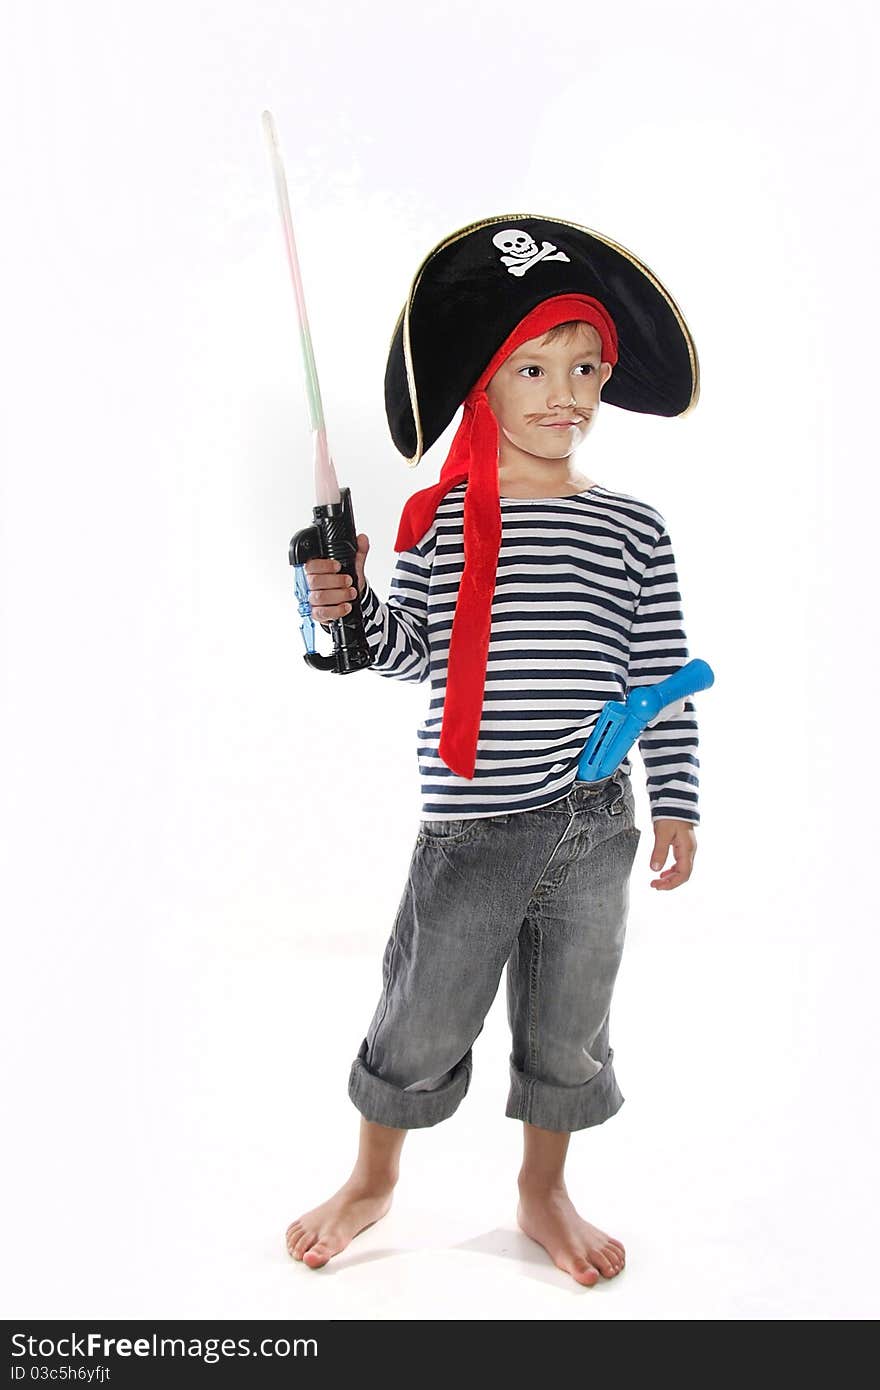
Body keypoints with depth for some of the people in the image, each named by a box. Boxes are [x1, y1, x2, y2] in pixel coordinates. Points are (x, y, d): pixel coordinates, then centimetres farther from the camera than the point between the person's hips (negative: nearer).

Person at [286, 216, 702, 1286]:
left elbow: (663, 680, 3)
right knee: (418, 1027, 11)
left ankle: (543, 1192, 41)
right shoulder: (440, 521, -3)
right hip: (471, 824, -1)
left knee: (567, 1034, 16)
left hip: (596, 823, 2)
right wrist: (351, 609, -18)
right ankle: (371, 1182, 39)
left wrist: (676, 802, 3)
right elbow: (409, 653, 0)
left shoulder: (634, 532, 1)